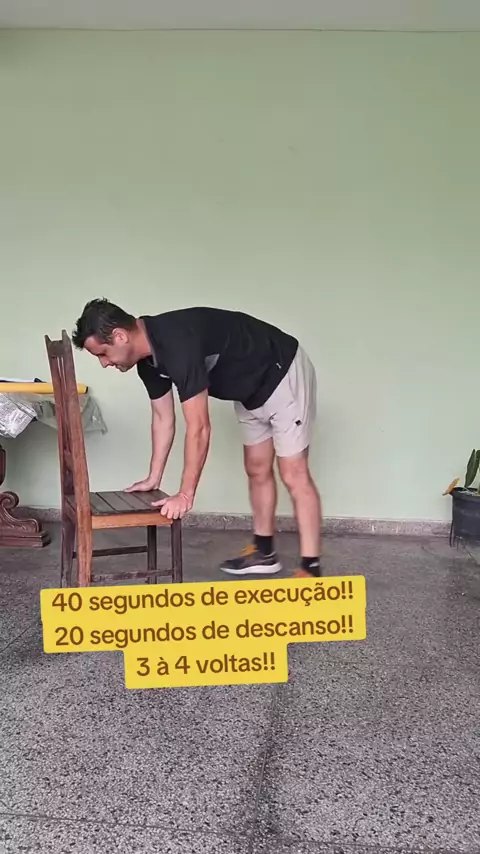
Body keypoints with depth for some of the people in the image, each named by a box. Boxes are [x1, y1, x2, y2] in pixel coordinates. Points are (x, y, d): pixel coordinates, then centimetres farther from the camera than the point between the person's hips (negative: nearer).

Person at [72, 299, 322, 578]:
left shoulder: (177, 343, -34)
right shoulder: (148, 357, -5)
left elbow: (199, 428, -33)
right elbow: (163, 418, 6)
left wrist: (186, 495, -27)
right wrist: (154, 479, 9)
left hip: (283, 374, -9)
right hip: (250, 390, 9)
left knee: (294, 474, -9)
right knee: (257, 470, 14)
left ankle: (311, 570, -3)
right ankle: (264, 552, 27)